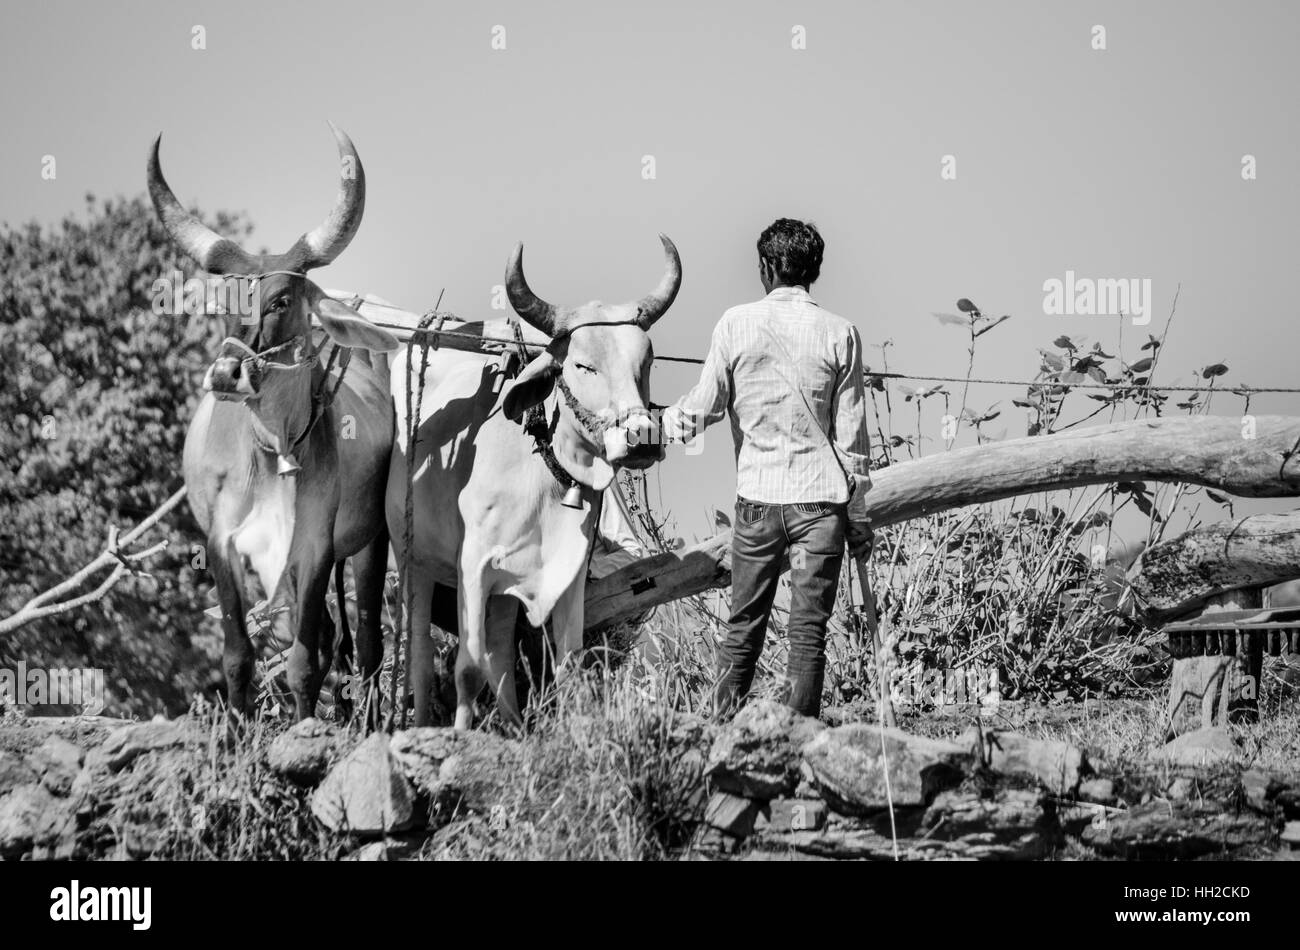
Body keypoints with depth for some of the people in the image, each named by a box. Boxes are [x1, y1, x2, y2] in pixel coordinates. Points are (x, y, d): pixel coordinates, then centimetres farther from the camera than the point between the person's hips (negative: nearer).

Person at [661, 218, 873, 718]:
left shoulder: (736, 324, -2)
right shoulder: (840, 333, 0)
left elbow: (704, 407, 2)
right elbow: (851, 436, 2)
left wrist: (665, 419, 24)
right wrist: (859, 517, 9)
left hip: (756, 495, 0)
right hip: (822, 497, 0)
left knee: (743, 627, 12)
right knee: (808, 631, 2)